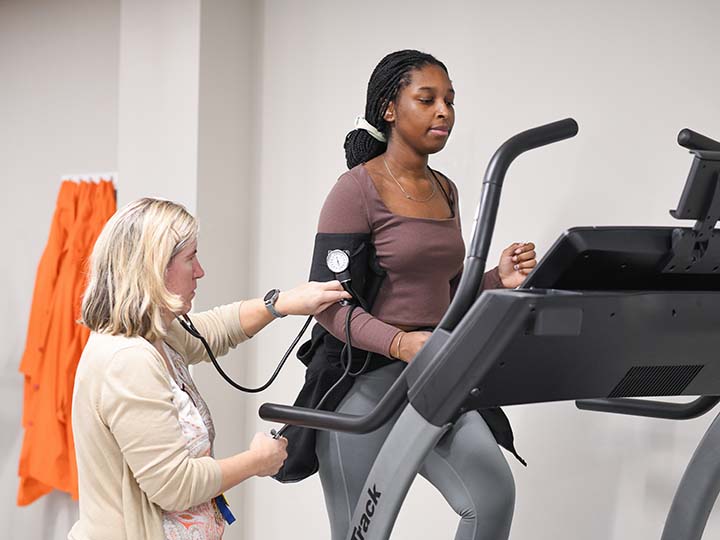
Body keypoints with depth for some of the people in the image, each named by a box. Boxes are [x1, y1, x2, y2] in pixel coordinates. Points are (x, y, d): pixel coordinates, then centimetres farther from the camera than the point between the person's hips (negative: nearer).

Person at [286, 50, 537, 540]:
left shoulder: (446, 191, 12)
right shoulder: (357, 190, -9)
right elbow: (327, 302, -14)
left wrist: (498, 279, -1)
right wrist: (398, 343, -29)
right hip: (361, 376, -5)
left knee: (495, 491, -16)